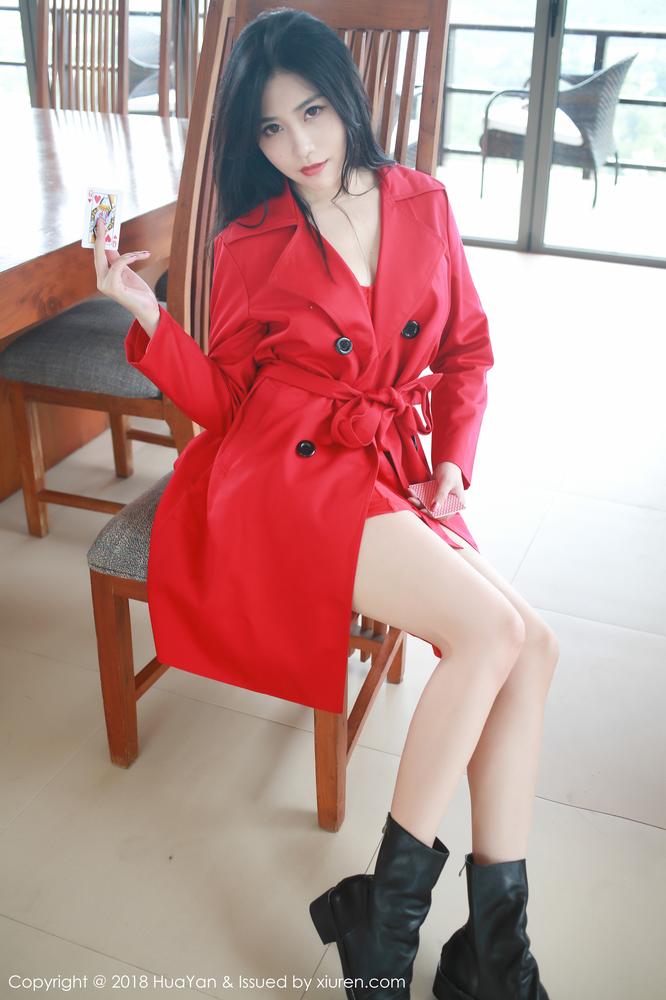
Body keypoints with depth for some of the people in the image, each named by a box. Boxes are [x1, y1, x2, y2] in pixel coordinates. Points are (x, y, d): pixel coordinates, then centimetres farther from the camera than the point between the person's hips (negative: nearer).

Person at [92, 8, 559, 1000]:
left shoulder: (423, 203, 10)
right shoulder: (250, 245, 3)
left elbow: (467, 349, 16)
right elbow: (222, 400, 3)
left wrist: (454, 457, 2)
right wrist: (149, 317, -12)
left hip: (392, 476, 5)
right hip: (285, 474, -4)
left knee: (534, 649, -14)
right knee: (491, 630, -24)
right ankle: (389, 909, -7)